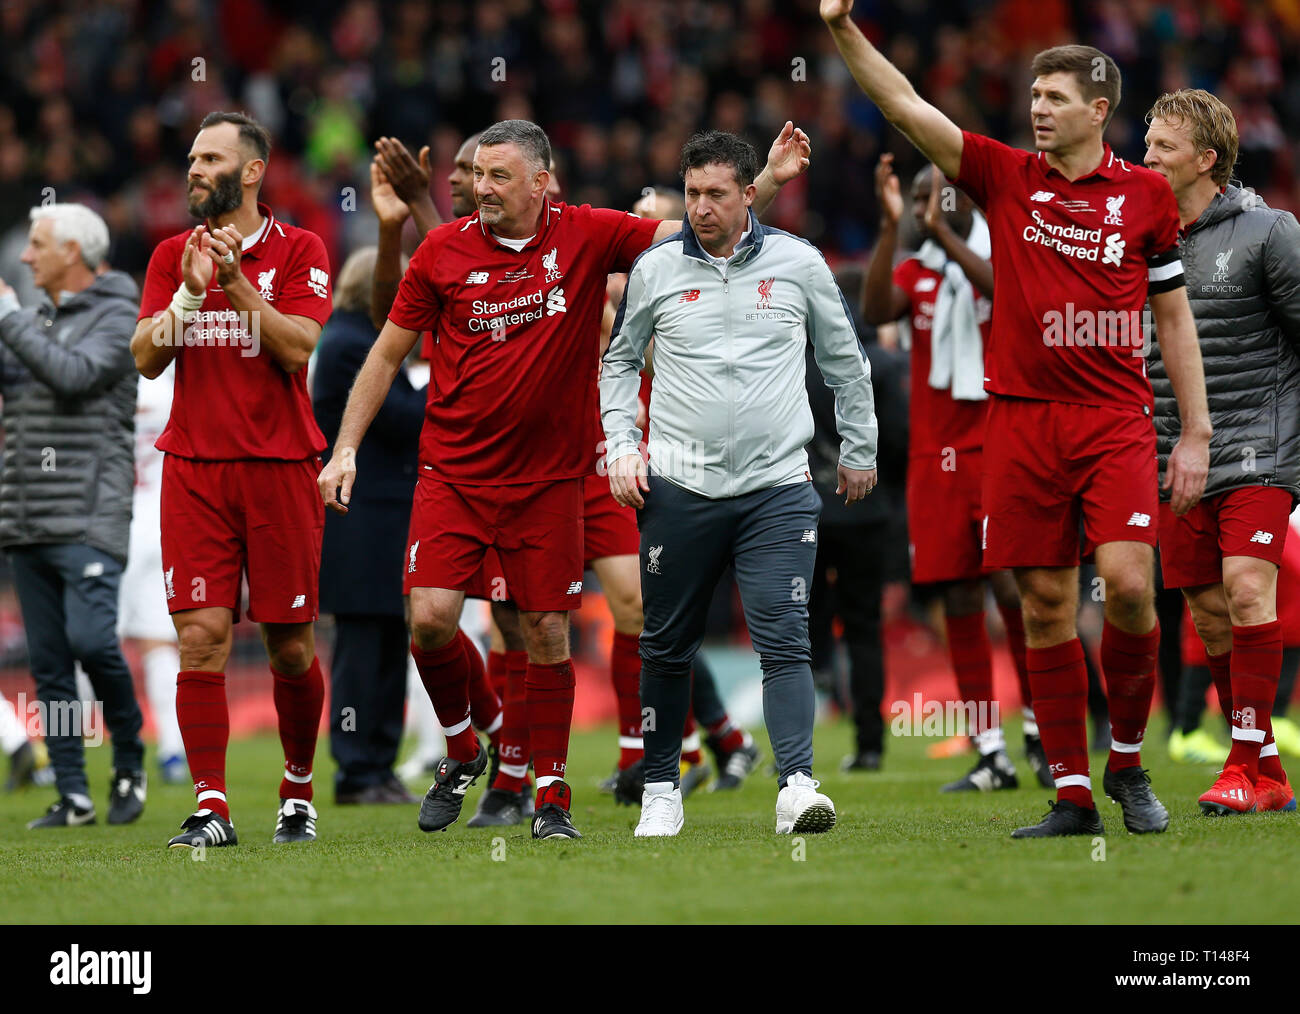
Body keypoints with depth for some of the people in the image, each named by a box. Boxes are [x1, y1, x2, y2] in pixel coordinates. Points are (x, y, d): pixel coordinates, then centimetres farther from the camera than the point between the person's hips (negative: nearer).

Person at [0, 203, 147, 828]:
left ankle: (129, 761, 3)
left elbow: (73, 375, -18)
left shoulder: (116, 318, -3)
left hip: (88, 518, -7)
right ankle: (72, 796, 6)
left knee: (90, 640, -19)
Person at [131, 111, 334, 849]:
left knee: (290, 644, 4)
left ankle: (299, 790, 23)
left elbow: (299, 348, -10)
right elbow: (147, 357, 2)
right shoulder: (174, 255, 12)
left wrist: (236, 281, -16)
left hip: (280, 467, -2)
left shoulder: (299, 251, 2)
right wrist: (190, 292, -12)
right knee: (201, 636, -9)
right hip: (195, 469, 2)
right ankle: (212, 809, -8)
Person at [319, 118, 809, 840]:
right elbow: (387, 355, 6)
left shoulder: (587, 237, -3)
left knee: (547, 635, 2)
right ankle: (462, 751, 14)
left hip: (548, 479, 0)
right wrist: (345, 449, 1)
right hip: (453, 474, 0)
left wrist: (770, 182, -11)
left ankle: (551, 798, 13)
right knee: (430, 617, -13)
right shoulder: (444, 251, -2)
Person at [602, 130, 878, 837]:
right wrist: (620, 447, 6)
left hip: (776, 487, -1)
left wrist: (858, 450, 22)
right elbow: (620, 361, 19)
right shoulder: (656, 269, 5)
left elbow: (844, 360, 18)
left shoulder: (798, 263, 5)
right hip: (678, 487, 1)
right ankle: (661, 790, 18)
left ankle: (796, 786, -19)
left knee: (784, 641, -12)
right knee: (668, 646, 6)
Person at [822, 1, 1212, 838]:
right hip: (1022, 417, 1)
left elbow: (1173, 314, 11)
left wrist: (1195, 433, 7)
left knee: (1128, 584, -16)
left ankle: (1128, 761, 5)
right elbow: (907, 107, 0)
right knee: (1045, 605, 1)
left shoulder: (1147, 194, 5)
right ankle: (1073, 794, 7)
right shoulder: (1005, 177, 6)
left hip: (1116, 417, -1)